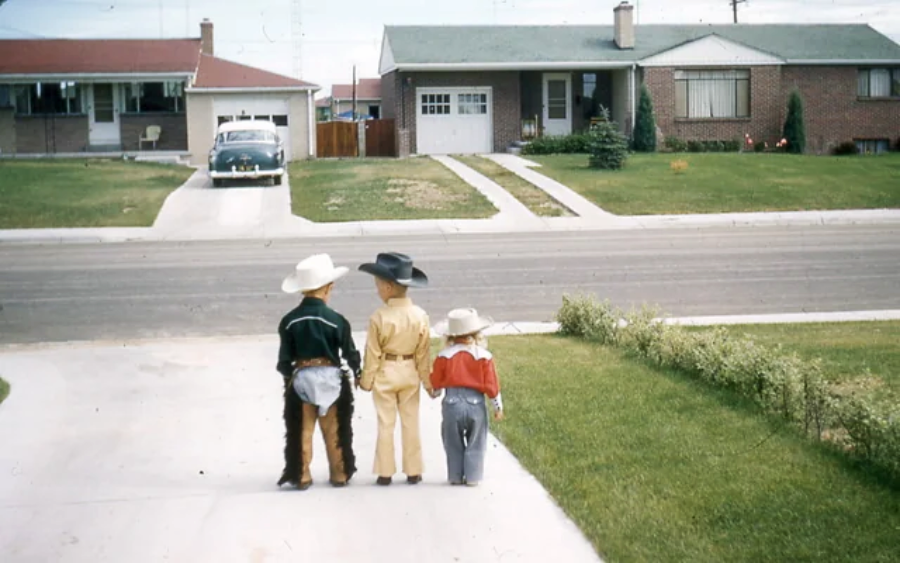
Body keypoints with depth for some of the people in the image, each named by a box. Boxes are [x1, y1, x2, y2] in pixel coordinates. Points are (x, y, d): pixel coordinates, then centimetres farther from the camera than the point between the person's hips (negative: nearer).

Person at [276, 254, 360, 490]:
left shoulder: (289, 321, -5)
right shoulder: (336, 320, -11)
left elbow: (285, 358, 0)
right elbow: (350, 353, -4)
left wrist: (288, 377, 16)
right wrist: (357, 373, 11)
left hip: (301, 378, 1)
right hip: (330, 377, -1)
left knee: (303, 430, 9)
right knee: (333, 431, 10)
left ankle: (301, 475, 11)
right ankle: (339, 474, 18)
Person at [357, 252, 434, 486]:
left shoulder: (379, 318, -16)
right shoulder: (420, 316, -8)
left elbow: (373, 354, -9)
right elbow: (424, 353, -1)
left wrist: (366, 380, 2)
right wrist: (427, 380, 9)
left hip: (384, 375, -2)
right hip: (409, 374, 2)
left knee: (385, 424, 7)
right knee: (411, 423, 10)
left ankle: (385, 472, 11)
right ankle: (413, 471, 15)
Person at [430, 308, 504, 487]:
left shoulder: (444, 355, -5)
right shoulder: (484, 355, -8)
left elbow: (435, 383, 2)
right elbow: (491, 385, -5)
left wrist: (434, 392, 25)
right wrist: (498, 407, 5)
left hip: (452, 403, 1)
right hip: (475, 403, -1)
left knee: (453, 444, 13)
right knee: (475, 444, 11)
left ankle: (455, 476, 17)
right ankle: (473, 477, 11)